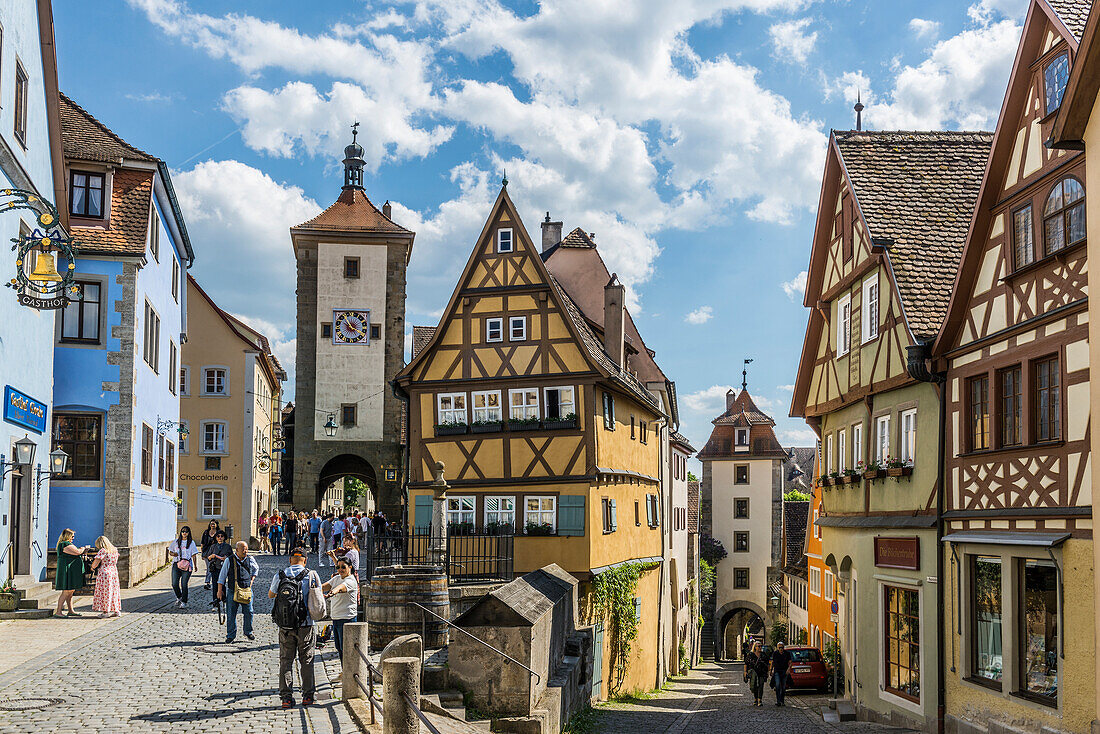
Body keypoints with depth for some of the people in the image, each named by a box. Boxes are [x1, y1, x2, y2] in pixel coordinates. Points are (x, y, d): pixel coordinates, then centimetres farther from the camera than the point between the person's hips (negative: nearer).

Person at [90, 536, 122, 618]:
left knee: (104, 592, 0)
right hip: (114, 573, 7)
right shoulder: (115, 550, 9)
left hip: (104, 572, -7)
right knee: (114, 591, 13)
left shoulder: (102, 551, -12)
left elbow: (95, 563, -14)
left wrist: (92, 567, 8)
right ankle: (117, 611, 16)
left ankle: (105, 612, 1)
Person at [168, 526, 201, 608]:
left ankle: (184, 602, 4)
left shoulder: (191, 543, 6)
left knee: (184, 584, -7)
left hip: (187, 565, -3)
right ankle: (179, 597, 23)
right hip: (176, 564, 3)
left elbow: (193, 555, 5)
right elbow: (170, 552, 19)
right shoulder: (176, 542, 13)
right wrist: (173, 554, -4)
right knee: (174, 584, -4)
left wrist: (195, 566, -1)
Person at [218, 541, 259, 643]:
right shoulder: (229, 560, -5)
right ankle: (231, 635, 13)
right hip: (232, 591, -2)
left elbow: (256, 568, 24)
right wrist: (220, 590, 1)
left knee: (249, 612, 1)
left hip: (247, 590, 2)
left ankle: (248, 632, 21)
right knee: (231, 614, 2)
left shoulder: (250, 559, 2)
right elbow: (222, 576, 2)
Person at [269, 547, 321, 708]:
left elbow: (270, 595, 15)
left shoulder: (280, 576, -1)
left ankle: (286, 696, 5)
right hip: (306, 625, -1)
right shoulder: (312, 575, -5)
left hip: (285, 626, 1)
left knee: (286, 660, 9)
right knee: (306, 661, 11)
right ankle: (308, 695, 13)